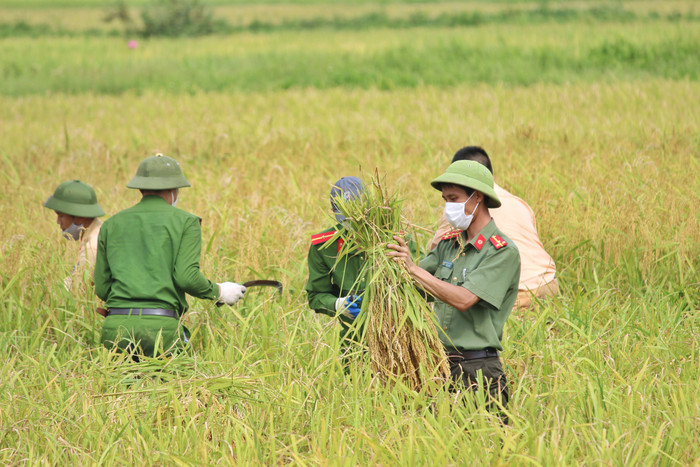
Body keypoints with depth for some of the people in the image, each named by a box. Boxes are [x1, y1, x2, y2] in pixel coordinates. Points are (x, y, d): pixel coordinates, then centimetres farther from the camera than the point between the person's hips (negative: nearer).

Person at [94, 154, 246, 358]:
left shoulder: (111, 225, 16)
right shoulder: (185, 222, 6)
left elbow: (102, 288, 15)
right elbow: (187, 277, -5)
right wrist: (219, 292, 12)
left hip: (115, 326, 3)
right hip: (160, 327, -3)